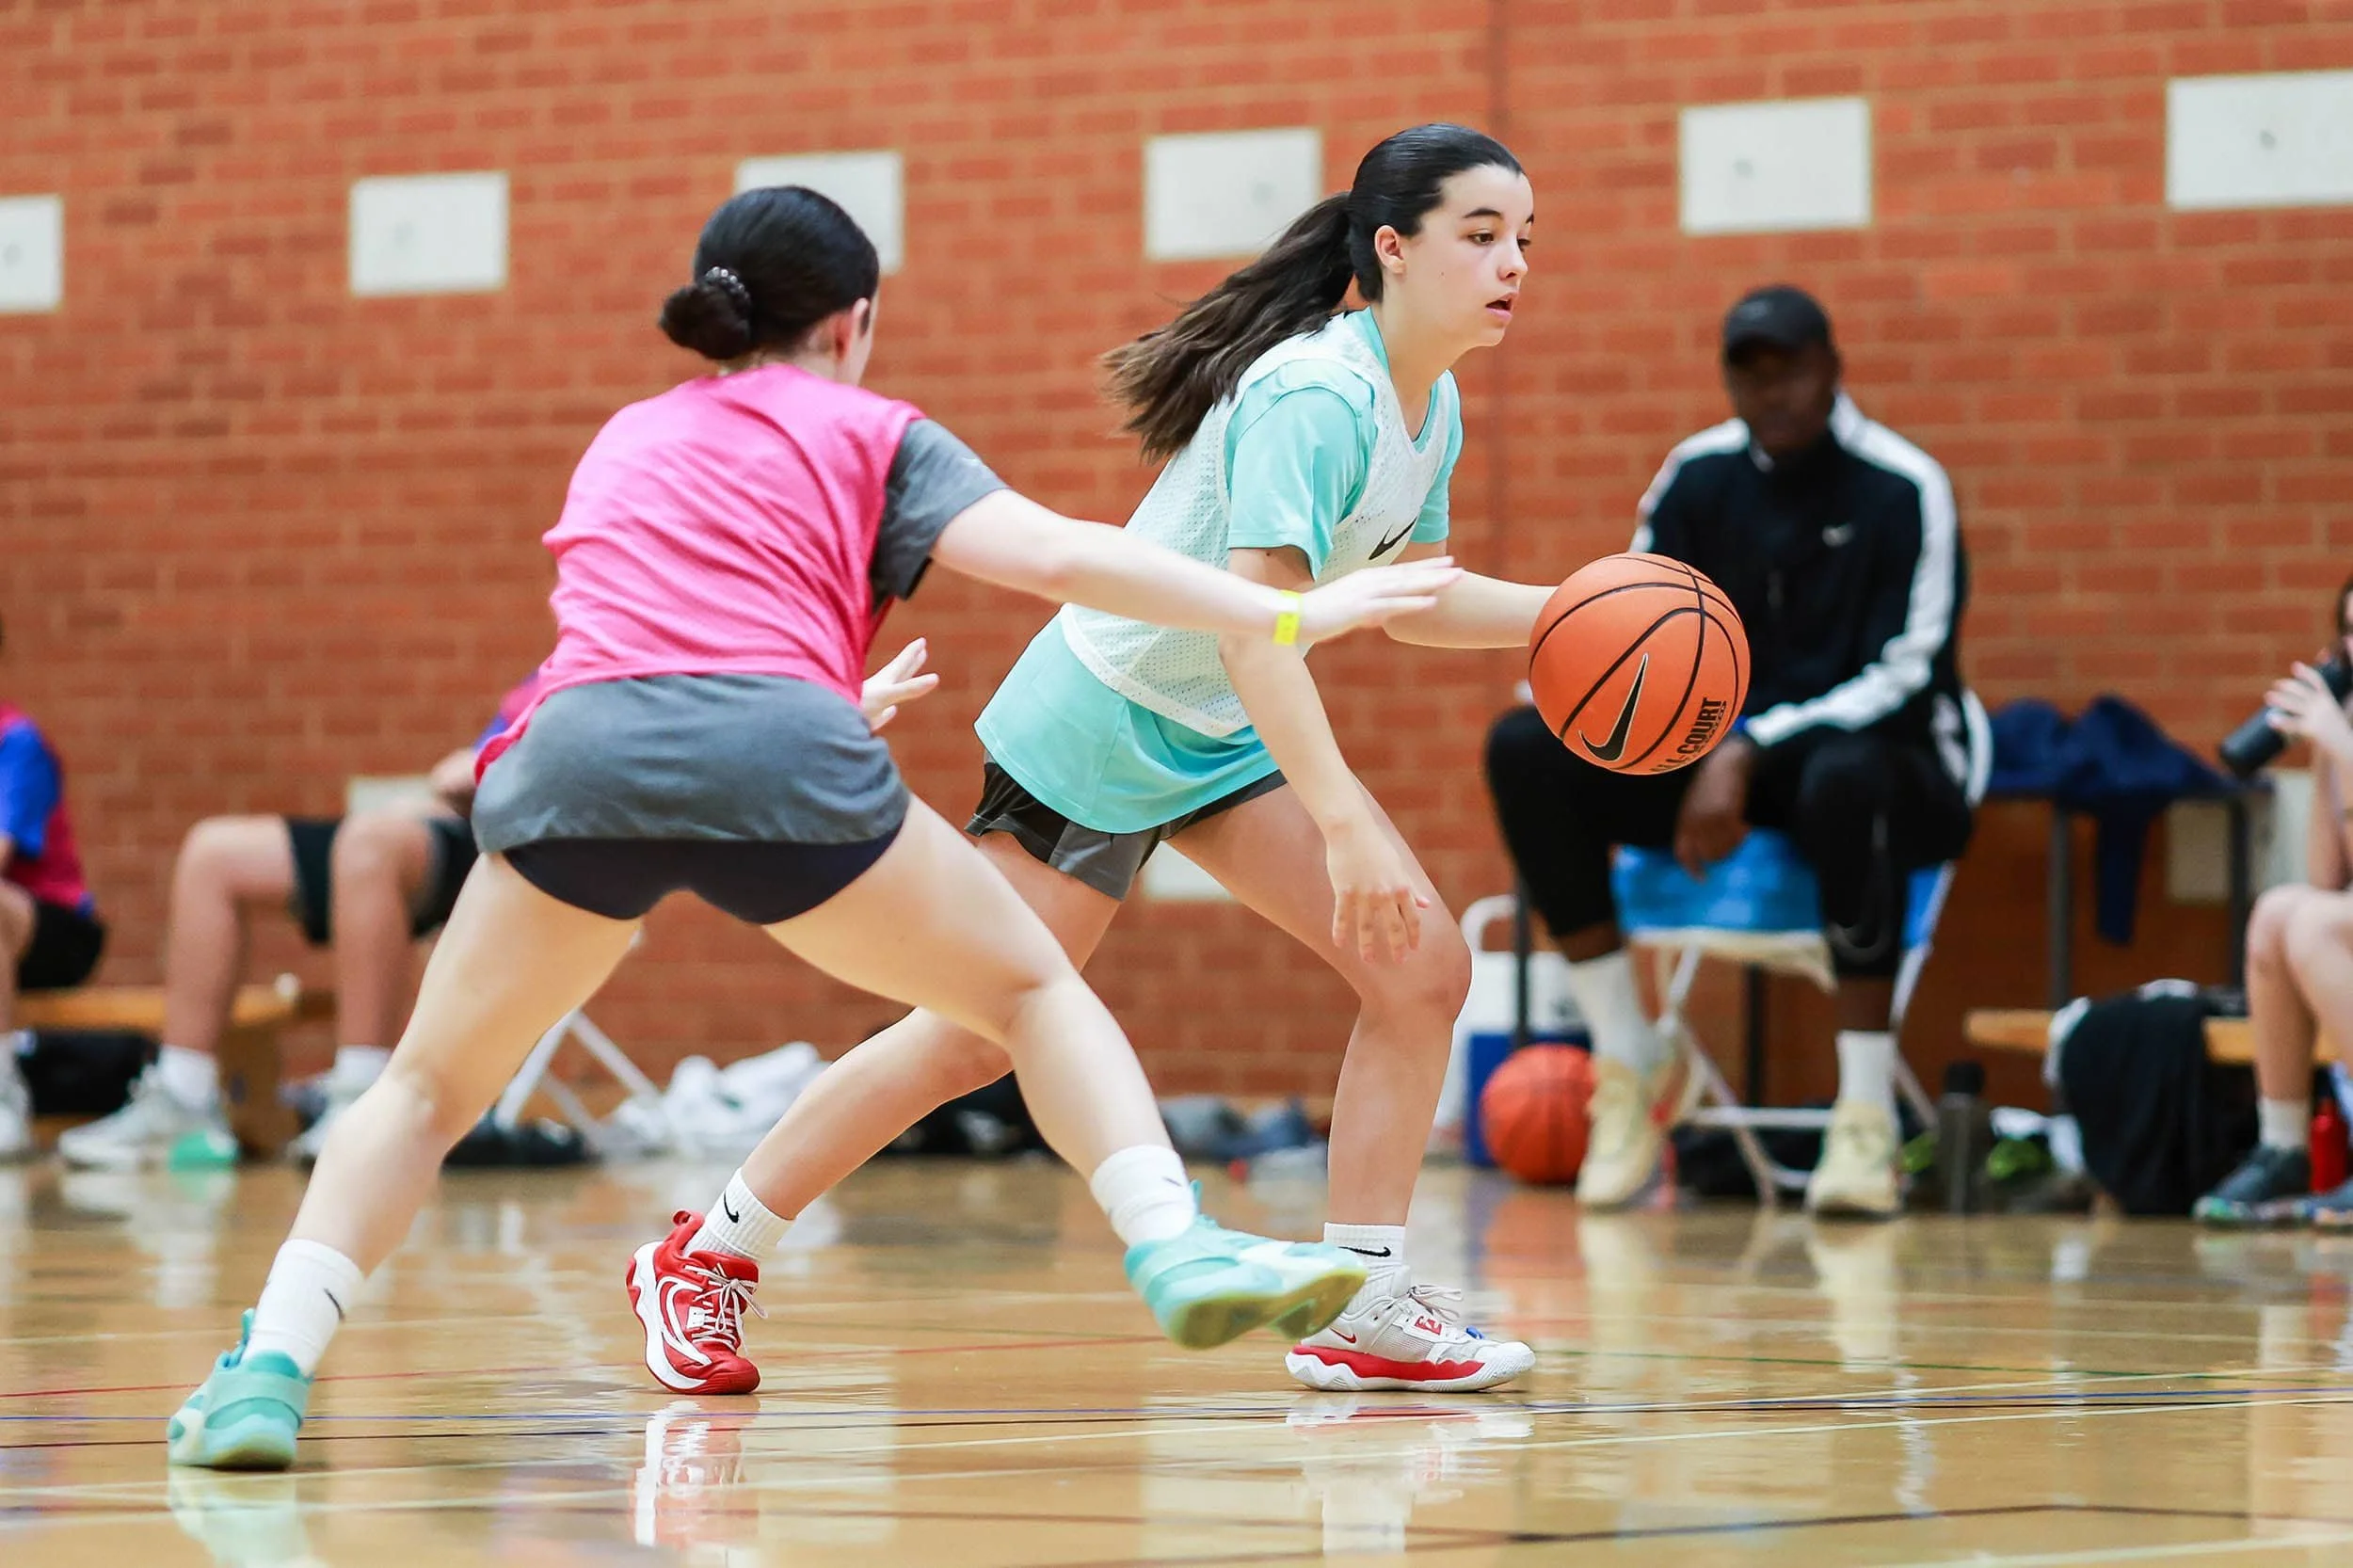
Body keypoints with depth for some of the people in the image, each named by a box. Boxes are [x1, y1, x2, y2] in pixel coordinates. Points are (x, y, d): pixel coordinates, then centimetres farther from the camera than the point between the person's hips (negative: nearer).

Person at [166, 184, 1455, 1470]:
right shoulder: (866, 433, 24)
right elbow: (1058, 557, 10)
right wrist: (1290, 616, 12)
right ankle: (1176, 1253, -1)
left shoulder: (626, 438, 35)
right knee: (1033, 989, 19)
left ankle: (270, 1368, -2)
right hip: (780, 748, -2)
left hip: (580, 748, 2)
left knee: (428, 1088, 18)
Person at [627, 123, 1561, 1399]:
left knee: (1422, 970, -5)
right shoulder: (1316, 395, -26)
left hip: (1228, 737, 9)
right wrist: (1346, 829, -41)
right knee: (978, 1032, -5)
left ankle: (1361, 1313, 0)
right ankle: (701, 1259, 9)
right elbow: (1251, 622, -35)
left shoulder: (1432, 407, 3)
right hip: (1099, 727, -9)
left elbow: (1408, 599, 17)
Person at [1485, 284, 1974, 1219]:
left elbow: (1906, 676, -16)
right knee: (1526, 748, -15)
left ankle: (1866, 1116, -35)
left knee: (1845, 777, -42)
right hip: (1733, 755, 5)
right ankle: (1629, 1061, -12)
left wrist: (1748, 748, -27)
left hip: (1890, 764, -5)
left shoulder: (1905, 490, -10)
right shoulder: (1699, 476, 4)